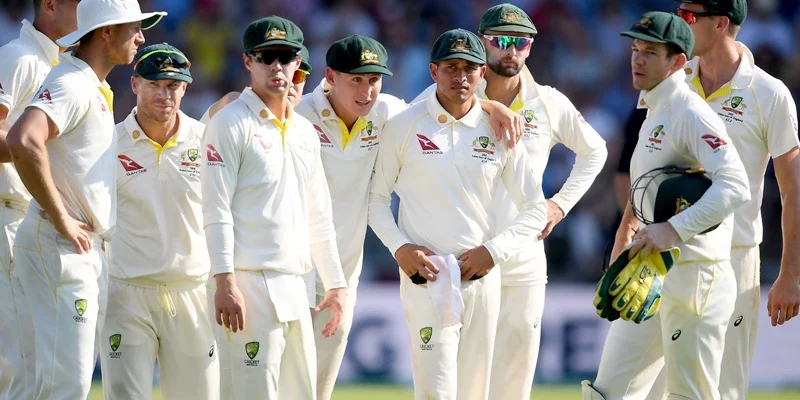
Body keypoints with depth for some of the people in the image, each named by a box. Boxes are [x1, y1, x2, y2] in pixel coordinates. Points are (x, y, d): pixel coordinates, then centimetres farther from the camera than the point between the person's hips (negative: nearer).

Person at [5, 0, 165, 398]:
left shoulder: (96, 89, 16)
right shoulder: (71, 84, -15)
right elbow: (23, 142, -33)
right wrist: (61, 219, -24)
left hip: (89, 247, 10)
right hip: (59, 246, -10)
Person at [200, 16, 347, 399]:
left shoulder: (305, 132, 18)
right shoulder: (231, 123, -4)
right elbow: (216, 210, -12)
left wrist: (334, 282, 20)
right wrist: (224, 281, -20)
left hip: (294, 287, 8)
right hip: (248, 283, -8)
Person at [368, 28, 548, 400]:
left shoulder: (499, 132, 5)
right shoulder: (403, 127, -1)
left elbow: (535, 210, 9)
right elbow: (376, 195, 5)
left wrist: (493, 251, -5)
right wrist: (399, 247, -10)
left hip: (483, 277, 4)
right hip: (426, 277, -4)